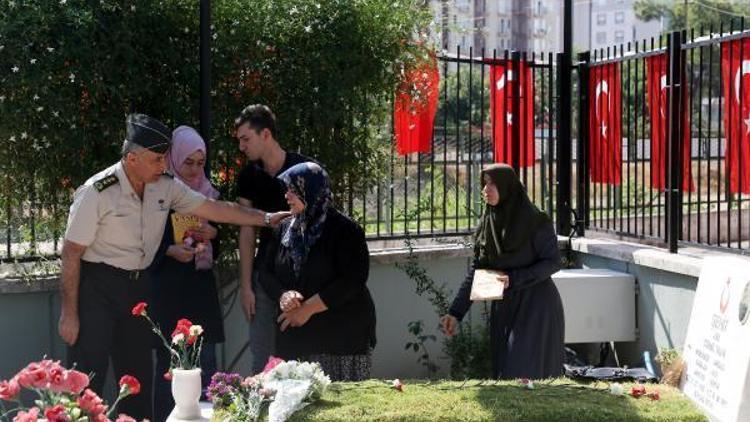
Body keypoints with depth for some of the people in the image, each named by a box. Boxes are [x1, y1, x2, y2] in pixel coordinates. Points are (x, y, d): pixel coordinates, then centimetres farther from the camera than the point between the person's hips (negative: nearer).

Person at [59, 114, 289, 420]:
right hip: (97, 288, -6)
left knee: (139, 376, 12)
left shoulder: (166, 187, -1)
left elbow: (216, 209, 4)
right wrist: (69, 313, -13)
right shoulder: (97, 192, -18)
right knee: (88, 381, -7)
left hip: (137, 284, 6)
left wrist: (267, 218, -2)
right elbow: (72, 253, -14)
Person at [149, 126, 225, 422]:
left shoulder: (209, 194, 10)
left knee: (206, 364, 4)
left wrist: (212, 234, -3)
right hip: (167, 289, -4)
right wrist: (170, 250, -19)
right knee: (169, 363, -1)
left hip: (201, 289, 5)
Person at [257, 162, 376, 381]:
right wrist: (283, 295, -8)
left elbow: (352, 281, -13)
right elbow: (266, 272, 14)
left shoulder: (345, 230, -6)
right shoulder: (285, 229, 13)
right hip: (293, 339, 5)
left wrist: (308, 308, -14)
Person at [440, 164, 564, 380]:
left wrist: (513, 279, -20)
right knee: (503, 372, 7)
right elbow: (476, 272, 8)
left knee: (523, 374, -12)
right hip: (503, 308, 6)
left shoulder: (535, 221, -11)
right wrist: (455, 312, 1)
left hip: (535, 307, -6)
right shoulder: (487, 224, 7)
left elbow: (553, 262, -10)